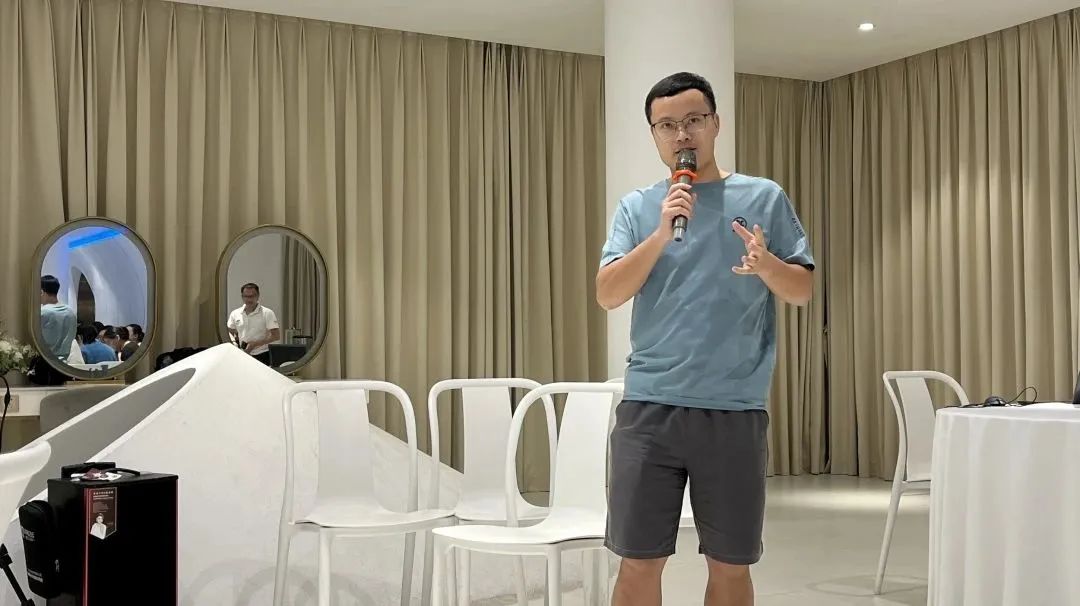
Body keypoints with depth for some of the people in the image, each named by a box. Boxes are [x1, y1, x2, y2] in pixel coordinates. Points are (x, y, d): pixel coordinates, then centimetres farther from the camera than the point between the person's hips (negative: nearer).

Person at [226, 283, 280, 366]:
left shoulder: (267, 313, -5)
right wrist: (233, 341, 4)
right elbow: (230, 332, 24)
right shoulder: (235, 314, 9)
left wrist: (255, 344, -15)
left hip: (261, 357, -4)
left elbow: (276, 336, -9)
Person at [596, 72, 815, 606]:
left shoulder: (764, 198, 6)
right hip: (649, 406, 1)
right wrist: (662, 234, -14)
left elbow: (803, 291, 4)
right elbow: (607, 295, -2)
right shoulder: (637, 207, 9)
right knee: (639, 563, 4)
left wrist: (767, 265, -17)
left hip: (734, 411, 0)